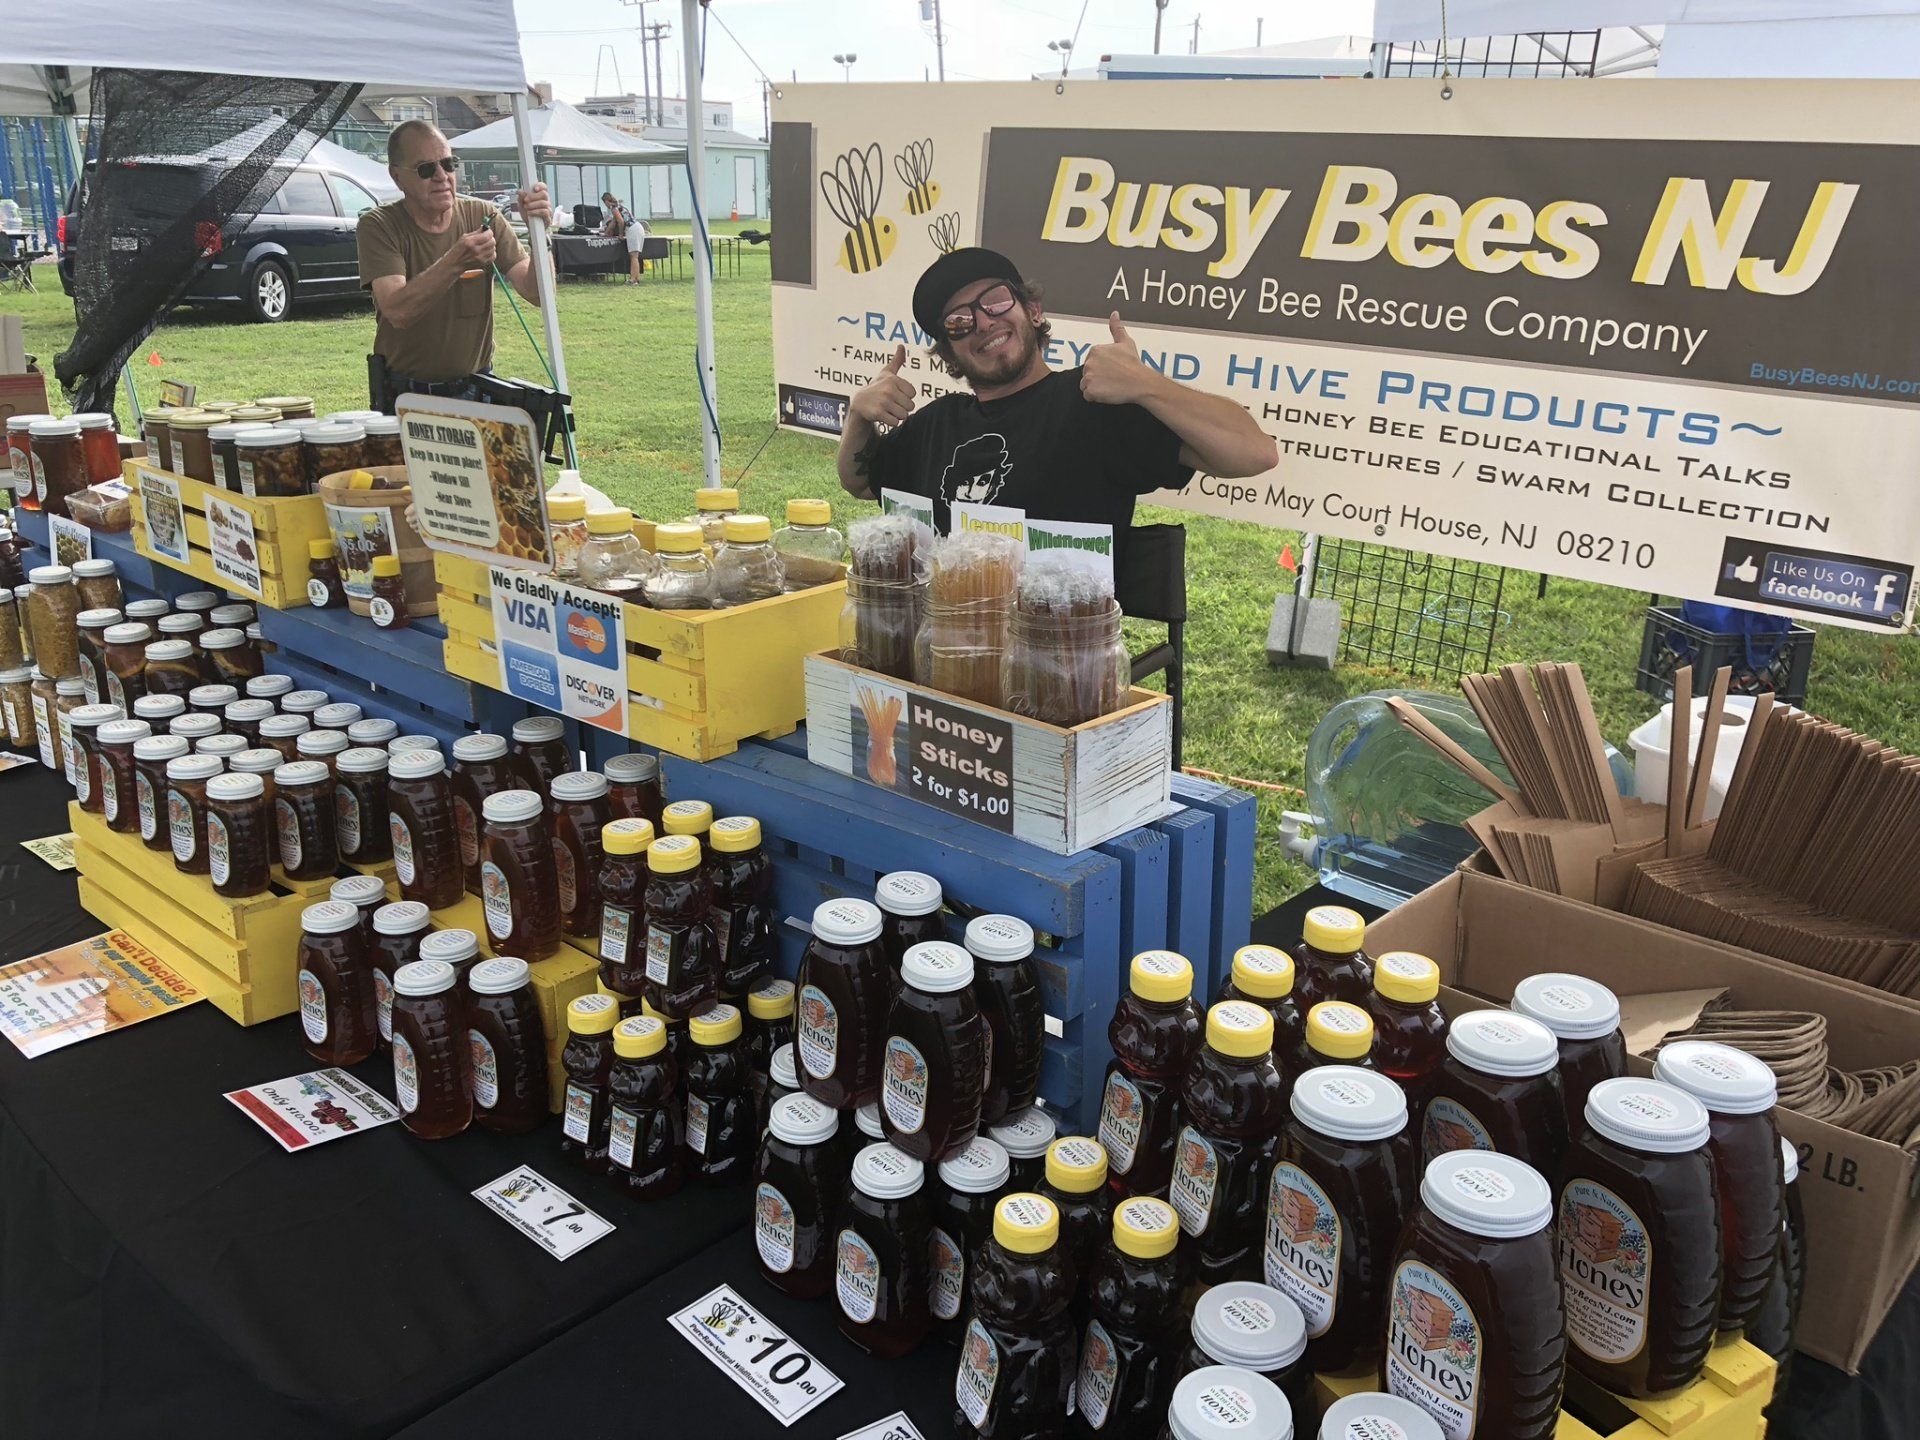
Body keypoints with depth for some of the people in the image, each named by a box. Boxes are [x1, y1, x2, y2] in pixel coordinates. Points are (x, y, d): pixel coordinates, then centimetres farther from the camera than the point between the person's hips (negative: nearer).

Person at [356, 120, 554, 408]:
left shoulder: (482, 216, 1)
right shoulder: (378, 226, -6)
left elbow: (536, 293, -6)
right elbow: (397, 312, -21)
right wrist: (455, 262, -32)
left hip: (475, 392, 2)